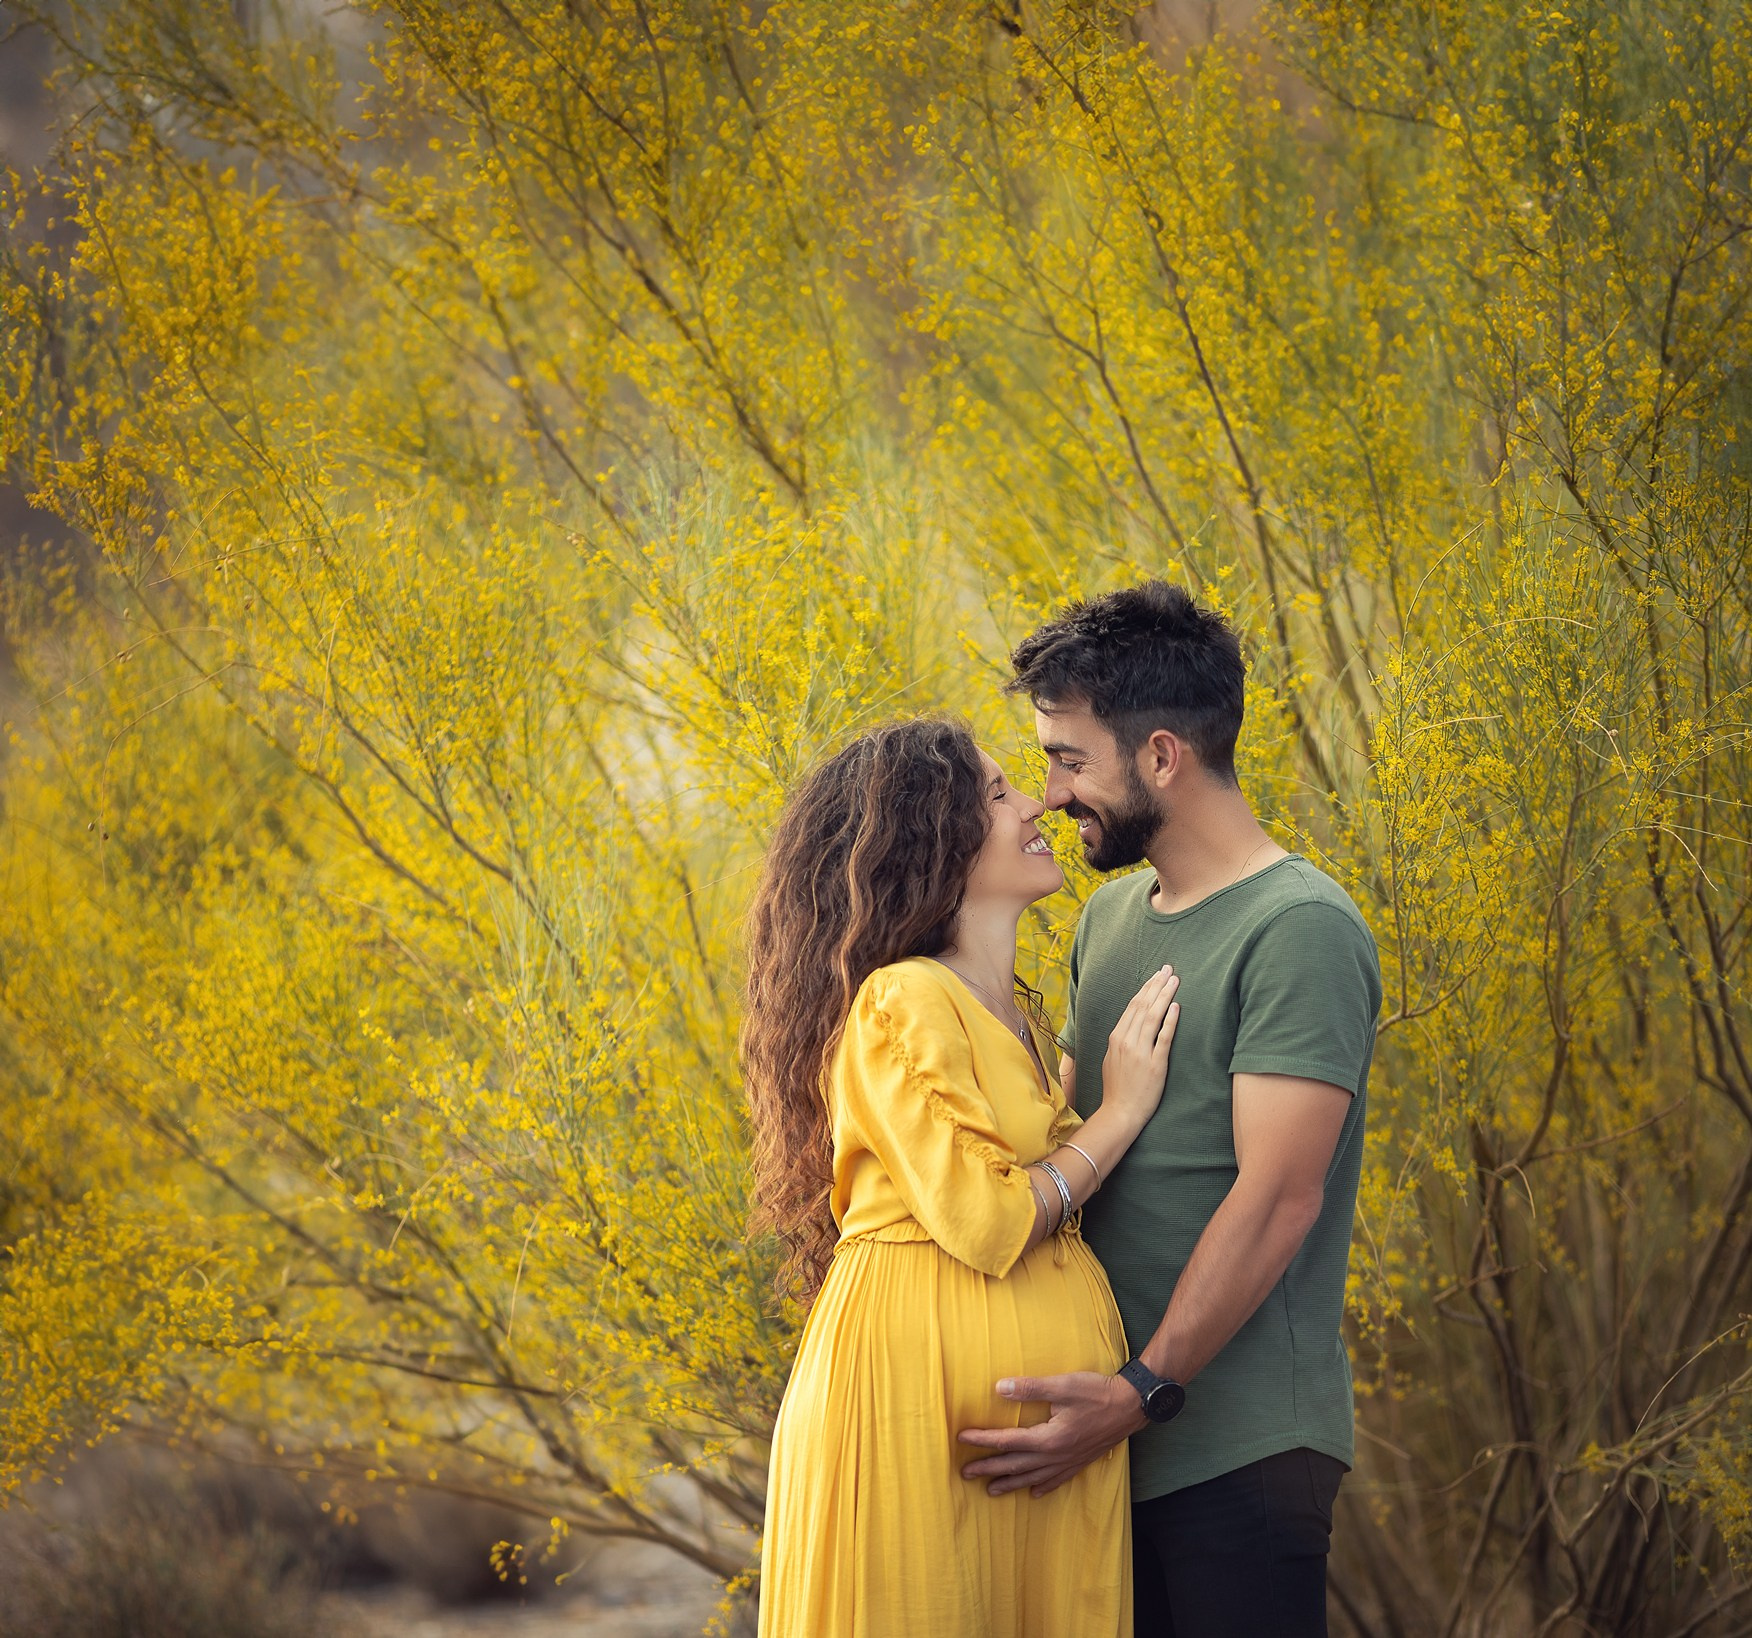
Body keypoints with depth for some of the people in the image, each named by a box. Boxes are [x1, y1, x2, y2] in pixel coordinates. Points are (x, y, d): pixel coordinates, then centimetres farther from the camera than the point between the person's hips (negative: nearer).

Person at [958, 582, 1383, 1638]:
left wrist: (1142, 1392, -21)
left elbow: (1276, 1198, -19)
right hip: (1109, 1432, 8)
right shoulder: (1110, 918, 14)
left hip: (1236, 1449, -8)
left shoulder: (1302, 931, -13)